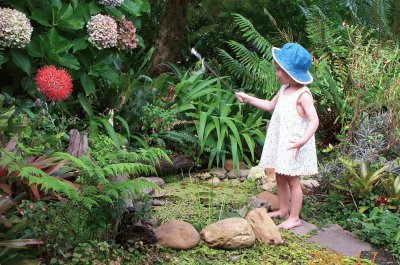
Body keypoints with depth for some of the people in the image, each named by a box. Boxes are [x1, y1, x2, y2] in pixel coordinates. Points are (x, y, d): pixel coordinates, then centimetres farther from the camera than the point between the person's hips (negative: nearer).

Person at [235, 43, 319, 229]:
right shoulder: (284, 89, 9)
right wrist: (249, 99, 18)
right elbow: (270, 105, 25)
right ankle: (283, 210, 31)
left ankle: (294, 217, 11)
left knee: (292, 180, 0)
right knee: (280, 177, 16)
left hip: (293, 146, -8)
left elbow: (314, 120, -24)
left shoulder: (303, 94, -18)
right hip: (280, 142, 8)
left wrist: (303, 140, -37)